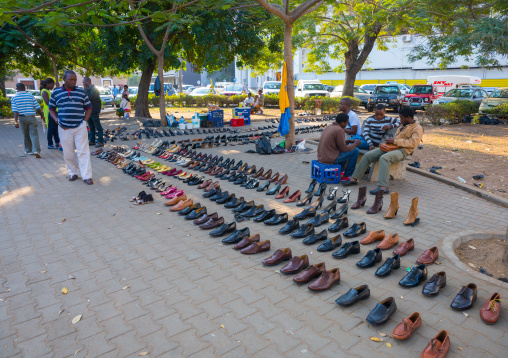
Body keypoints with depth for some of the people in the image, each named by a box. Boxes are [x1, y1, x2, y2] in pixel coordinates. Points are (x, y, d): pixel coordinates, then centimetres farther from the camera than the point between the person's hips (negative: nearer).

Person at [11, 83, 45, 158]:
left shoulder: (14, 98, 1)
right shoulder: (30, 96, 1)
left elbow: (15, 111, -7)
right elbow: (38, 108, 1)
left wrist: (16, 121, -9)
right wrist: (42, 115, 16)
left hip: (22, 118, 1)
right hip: (31, 117, -1)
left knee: (26, 135, 15)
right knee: (34, 134, -4)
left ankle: (29, 150, 26)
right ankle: (36, 150, -21)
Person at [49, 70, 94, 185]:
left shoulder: (81, 92, 6)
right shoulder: (56, 92, 6)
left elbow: (88, 108, 11)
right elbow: (51, 109, 14)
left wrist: (84, 121, -1)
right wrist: (57, 121, -1)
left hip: (80, 127, -1)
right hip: (64, 128, 1)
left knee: (83, 152, -4)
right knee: (68, 153, 8)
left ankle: (86, 176, -2)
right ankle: (73, 173, 24)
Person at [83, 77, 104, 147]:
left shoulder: (94, 89, -11)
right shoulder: (88, 89, 18)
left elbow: (90, 98, -23)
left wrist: (85, 90, -14)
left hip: (94, 111, -10)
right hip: (89, 111, 10)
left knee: (98, 127, -7)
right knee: (91, 127, 14)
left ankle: (101, 142, -6)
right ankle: (92, 141, 20)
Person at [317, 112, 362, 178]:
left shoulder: (329, 126, 9)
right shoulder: (339, 130, -18)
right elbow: (344, 149, -14)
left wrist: (349, 141, 18)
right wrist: (355, 144, 2)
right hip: (329, 159, -9)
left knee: (348, 146, 28)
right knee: (355, 151, 0)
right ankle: (347, 175, 8)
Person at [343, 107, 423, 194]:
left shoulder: (418, 128, -2)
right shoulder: (402, 125, 24)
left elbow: (413, 143, -15)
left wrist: (394, 141, -16)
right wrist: (390, 141, 10)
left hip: (403, 151, -8)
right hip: (391, 147, 9)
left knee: (384, 158, -38)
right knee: (368, 155, -5)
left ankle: (383, 187, -44)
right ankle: (354, 178, -2)